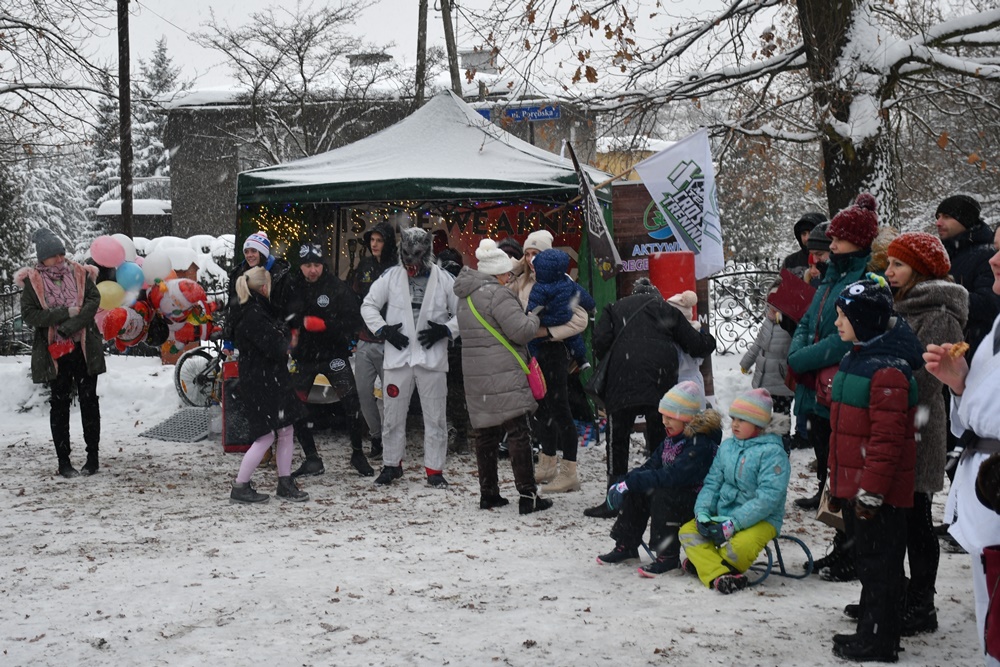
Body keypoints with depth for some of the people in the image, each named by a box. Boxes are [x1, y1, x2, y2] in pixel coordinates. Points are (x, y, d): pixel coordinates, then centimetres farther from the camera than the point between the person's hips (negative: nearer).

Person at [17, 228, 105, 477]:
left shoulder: (80, 274, 3)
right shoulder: (32, 281, -1)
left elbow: (93, 301, -7)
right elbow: (29, 315, -8)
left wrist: (69, 326, -19)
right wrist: (65, 312, -16)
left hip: (84, 347, 1)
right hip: (53, 351, -1)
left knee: (89, 400, 4)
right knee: (59, 404, 5)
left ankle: (93, 455, 12)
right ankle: (63, 461, 10)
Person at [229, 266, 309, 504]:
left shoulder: (259, 311, 15)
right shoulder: (253, 316, -19)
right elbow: (276, 348, -23)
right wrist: (285, 335, -3)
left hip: (272, 380, 10)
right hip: (261, 384, -10)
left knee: (286, 431, 12)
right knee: (266, 436, -7)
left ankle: (285, 483, 19)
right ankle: (240, 488, 1)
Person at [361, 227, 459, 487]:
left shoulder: (445, 280, -2)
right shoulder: (391, 276, 0)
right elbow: (368, 305, 8)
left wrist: (445, 330, -10)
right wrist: (383, 329, -4)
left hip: (432, 357, -1)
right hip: (398, 356, 1)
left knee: (435, 417, 4)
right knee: (393, 415, 9)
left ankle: (434, 469, 14)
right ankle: (391, 464, 24)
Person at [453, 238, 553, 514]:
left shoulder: (466, 297, 15)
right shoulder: (497, 295, -14)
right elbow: (522, 331, -19)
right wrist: (533, 318, 3)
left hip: (476, 377, 8)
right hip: (503, 376, -8)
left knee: (484, 432, 13)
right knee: (518, 433, -4)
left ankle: (488, 493, 19)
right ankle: (527, 495, -4)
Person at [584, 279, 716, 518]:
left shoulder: (615, 308, 18)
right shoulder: (667, 310, 20)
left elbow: (600, 341, 2)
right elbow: (694, 344, 17)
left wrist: (606, 363, 20)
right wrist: (708, 340, 38)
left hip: (623, 381, -2)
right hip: (660, 382, 2)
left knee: (617, 439, 3)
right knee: (659, 439, 12)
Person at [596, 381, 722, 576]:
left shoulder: (700, 445, -24)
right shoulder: (673, 438, 7)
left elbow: (671, 476, -32)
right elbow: (652, 465, 9)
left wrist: (630, 482, -30)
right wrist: (623, 483, -7)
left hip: (697, 501, -9)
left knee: (662, 495, -31)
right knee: (636, 492, -4)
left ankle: (668, 556, -23)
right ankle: (626, 546, 7)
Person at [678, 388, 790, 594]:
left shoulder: (773, 452, -12)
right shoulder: (727, 447, 10)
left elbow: (768, 497, -20)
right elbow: (712, 483, 10)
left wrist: (733, 523, -26)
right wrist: (702, 512, -10)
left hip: (761, 520, -7)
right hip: (723, 515, 7)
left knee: (738, 548, -35)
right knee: (688, 531, -12)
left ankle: (704, 563, -7)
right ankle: (720, 576, -30)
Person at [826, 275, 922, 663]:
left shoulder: (888, 370, -21)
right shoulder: (855, 359, 11)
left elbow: (887, 439, -23)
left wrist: (872, 491, -22)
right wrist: (838, 484, 22)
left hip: (877, 492, -10)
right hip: (854, 486, 10)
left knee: (880, 564, 0)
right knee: (867, 560, 18)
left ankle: (878, 643, 9)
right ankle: (869, 631, 29)